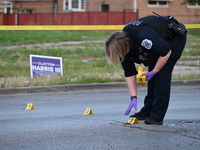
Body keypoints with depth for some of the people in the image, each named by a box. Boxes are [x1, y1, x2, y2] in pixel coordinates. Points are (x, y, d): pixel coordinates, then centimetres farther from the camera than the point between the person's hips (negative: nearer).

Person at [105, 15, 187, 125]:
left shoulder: (143, 37, -40)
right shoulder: (122, 43, -13)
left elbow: (166, 52, -30)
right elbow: (129, 73, -6)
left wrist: (154, 71, -20)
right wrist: (133, 98, -10)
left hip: (175, 36, -8)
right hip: (160, 40, 8)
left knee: (162, 74, -15)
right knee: (152, 75, 6)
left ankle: (157, 116, -14)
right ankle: (147, 111, 16)